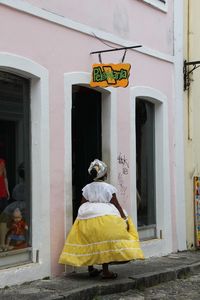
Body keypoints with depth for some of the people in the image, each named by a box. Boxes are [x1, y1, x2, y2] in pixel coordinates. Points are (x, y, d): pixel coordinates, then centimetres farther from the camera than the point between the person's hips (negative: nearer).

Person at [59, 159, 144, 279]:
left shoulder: (86, 188, 6)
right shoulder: (109, 188, -4)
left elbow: (82, 206, 7)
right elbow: (116, 205, -3)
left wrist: (83, 217, 17)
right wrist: (125, 219, 3)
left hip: (86, 219, 4)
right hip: (105, 218, -4)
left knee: (89, 244, 13)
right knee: (105, 244, 1)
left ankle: (91, 268, 23)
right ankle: (105, 271, 0)